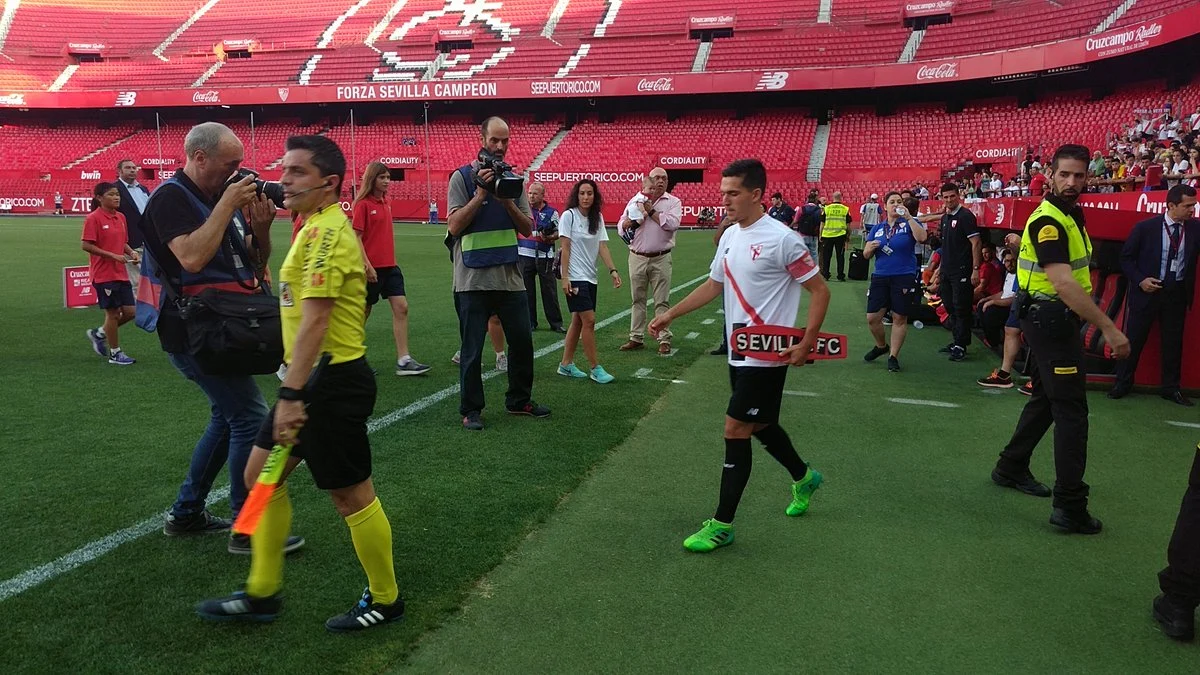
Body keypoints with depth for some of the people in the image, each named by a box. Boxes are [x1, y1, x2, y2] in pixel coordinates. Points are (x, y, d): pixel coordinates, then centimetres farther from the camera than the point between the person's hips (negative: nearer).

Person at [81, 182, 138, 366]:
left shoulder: (121, 217, 10)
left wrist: (131, 252, 1)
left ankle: (99, 333, 28)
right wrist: (113, 255, -19)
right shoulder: (93, 218, -11)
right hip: (103, 274, -7)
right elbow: (86, 246, -15)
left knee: (130, 311, 6)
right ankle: (115, 353, 14)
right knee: (113, 313, 1)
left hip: (121, 273, 7)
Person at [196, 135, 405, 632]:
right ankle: (262, 594, 28)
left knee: (351, 496, 1)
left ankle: (385, 601, 19)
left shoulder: (326, 232, -17)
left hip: (332, 382, -11)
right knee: (260, 474, 16)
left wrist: (291, 395, -26)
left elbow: (315, 319, -24)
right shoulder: (322, 227, 13)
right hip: (317, 380, 11)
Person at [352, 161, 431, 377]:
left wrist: (391, 259, 17)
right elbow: (356, 236, -13)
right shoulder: (363, 204, -10)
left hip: (389, 265, 7)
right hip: (371, 268, -7)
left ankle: (403, 360, -2)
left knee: (401, 308, -2)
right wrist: (367, 265, -18)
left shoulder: (385, 202, 11)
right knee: (364, 312, 6)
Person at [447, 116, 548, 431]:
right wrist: (482, 192, -16)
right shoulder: (463, 177, -3)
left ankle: (519, 400, 28)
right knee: (472, 349, 3)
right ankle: (471, 409, 15)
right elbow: (454, 225, -12)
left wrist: (508, 200, -10)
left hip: (510, 277, 5)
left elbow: (528, 228, 6)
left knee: (522, 341, 11)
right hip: (473, 279, -4)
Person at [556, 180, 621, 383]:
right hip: (575, 277, -7)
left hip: (590, 277, 7)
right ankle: (596, 368, -4)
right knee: (589, 320, -11)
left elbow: (603, 246, 3)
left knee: (578, 321, 10)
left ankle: (566, 364, 20)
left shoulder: (598, 218, 9)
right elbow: (565, 248, -10)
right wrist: (565, 278, -14)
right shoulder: (569, 215, -7)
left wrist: (612, 270, -10)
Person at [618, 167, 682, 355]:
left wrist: (651, 211, -11)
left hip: (661, 259, -3)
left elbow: (672, 223, -16)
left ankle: (664, 340, 3)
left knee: (662, 301, -2)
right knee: (637, 299, 9)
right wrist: (633, 220, -12)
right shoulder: (635, 200, 10)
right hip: (637, 258, 3)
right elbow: (621, 226, 8)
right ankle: (636, 338, 17)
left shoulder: (673, 202, 3)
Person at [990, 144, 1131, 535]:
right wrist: (1108, 327, -33)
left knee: (1047, 400, 19)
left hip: (1055, 321, 10)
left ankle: (1011, 468, 33)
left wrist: (1091, 318, 9)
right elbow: (1063, 282, -30)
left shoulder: (1072, 214, 12)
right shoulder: (1047, 221, -20)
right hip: (1050, 321, -10)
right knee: (1071, 411, -7)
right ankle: (1070, 507, -3)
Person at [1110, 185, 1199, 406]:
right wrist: (1140, 280, -12)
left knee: (1173, 342, 11)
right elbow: (1126, 257, -2)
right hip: (1147, 290, -3)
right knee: (1133, 338, 5)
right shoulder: (1146, 227, -7)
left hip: (1177, 293, 3)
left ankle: (1170, 388, 23)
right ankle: (1122, 384, 17)